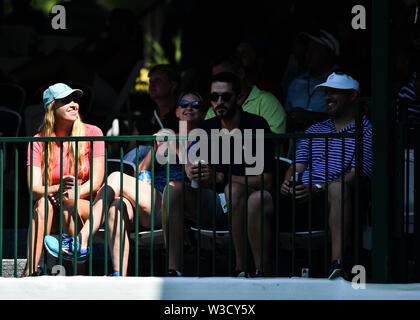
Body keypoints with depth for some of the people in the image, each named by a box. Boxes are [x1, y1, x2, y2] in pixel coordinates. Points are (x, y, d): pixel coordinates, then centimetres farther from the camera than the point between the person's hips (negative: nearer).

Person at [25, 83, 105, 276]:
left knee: (67, 204, -33)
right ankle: (30, 272, -42)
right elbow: (33, 189, -9)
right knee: (43, 202, -32)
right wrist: (57, 189, -31)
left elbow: (96, 182, -8)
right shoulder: (39, 142, 2)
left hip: (87, 208, -1)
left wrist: (69, 194, -27)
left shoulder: (92, 133, -1)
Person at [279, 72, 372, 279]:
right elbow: (297, 166, 20)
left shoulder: (365, 130, 9)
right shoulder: (314, 130, 30)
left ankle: (337, 263, -53)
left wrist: (318, 189, -19)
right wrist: (287, 182, -7)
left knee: (337, 187, -41)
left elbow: (357, 176, -5)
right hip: (301, 200, 5)